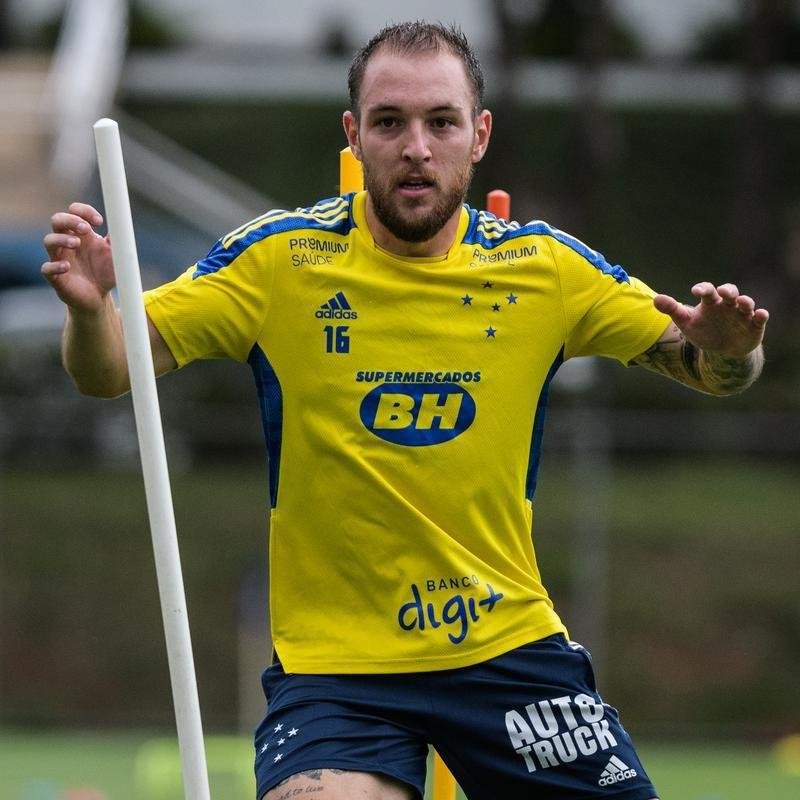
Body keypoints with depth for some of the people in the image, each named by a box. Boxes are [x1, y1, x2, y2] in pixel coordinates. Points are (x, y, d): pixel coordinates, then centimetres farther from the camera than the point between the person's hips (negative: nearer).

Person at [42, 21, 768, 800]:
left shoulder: (545, 267, 0)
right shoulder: (279, 259, -7)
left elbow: (711, 370, 7)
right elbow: (109, 371, -7)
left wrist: (725, 349, -17)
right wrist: (90, 305, -29)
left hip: (511, 643, 3)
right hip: (329, 658, -3)